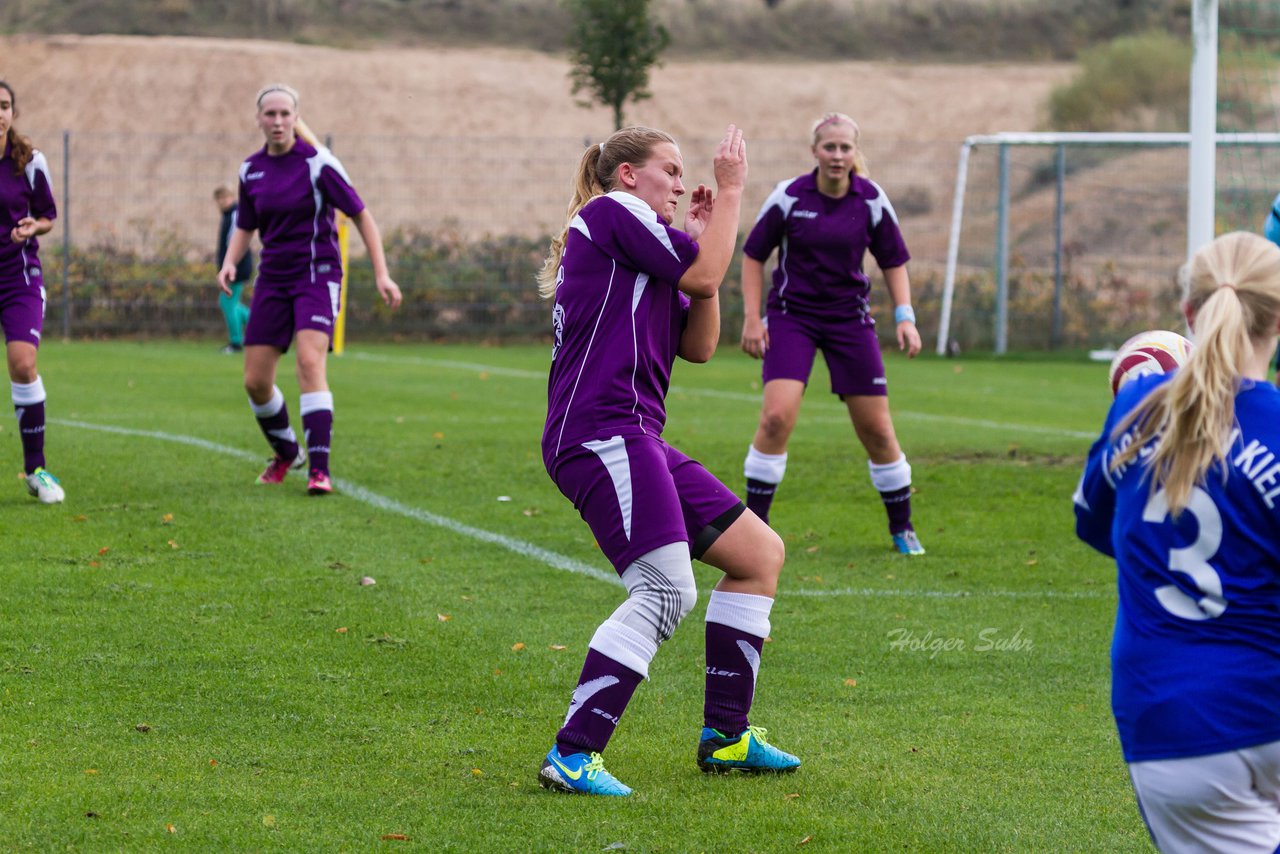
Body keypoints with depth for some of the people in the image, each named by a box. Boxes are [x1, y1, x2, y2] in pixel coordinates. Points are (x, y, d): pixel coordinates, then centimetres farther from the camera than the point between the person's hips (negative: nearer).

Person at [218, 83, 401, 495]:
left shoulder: (318, 163, -10)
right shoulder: (251, 170, 5)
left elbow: (360, 214, -5)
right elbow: (245, 227, 18)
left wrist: (381, 274, -10)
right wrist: (230, 262, -2)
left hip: (316, 275, -5)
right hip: (273, 279, 5)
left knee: (310, 362, -25)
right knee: (255, 381, 3)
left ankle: (319, 469, -24)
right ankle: (286, 453, 30)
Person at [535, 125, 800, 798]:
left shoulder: (637, 250, 28)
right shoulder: (612, 209, 0)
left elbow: (698, 345, 22)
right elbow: (703, 276, -7)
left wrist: (702, 241, 17)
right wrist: (730, 191, 5)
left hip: (631, 439, 11)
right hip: (601, 432, -11)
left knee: (760, 553, 11)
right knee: (667, 591, -21)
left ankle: (724, 736, 12)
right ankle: (571, 755, -23)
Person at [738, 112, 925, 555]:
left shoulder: (872, 200, -5)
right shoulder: (788, 196, -10)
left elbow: (894, 261, 6)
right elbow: (754, 254, 0)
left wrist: (904, 316, -5)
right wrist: (751, 317, -6)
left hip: (849, 317, 2)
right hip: (791, 315, -2)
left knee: (876, 429, 1)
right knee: (777, 416, -19)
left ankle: (902, 527, 18)